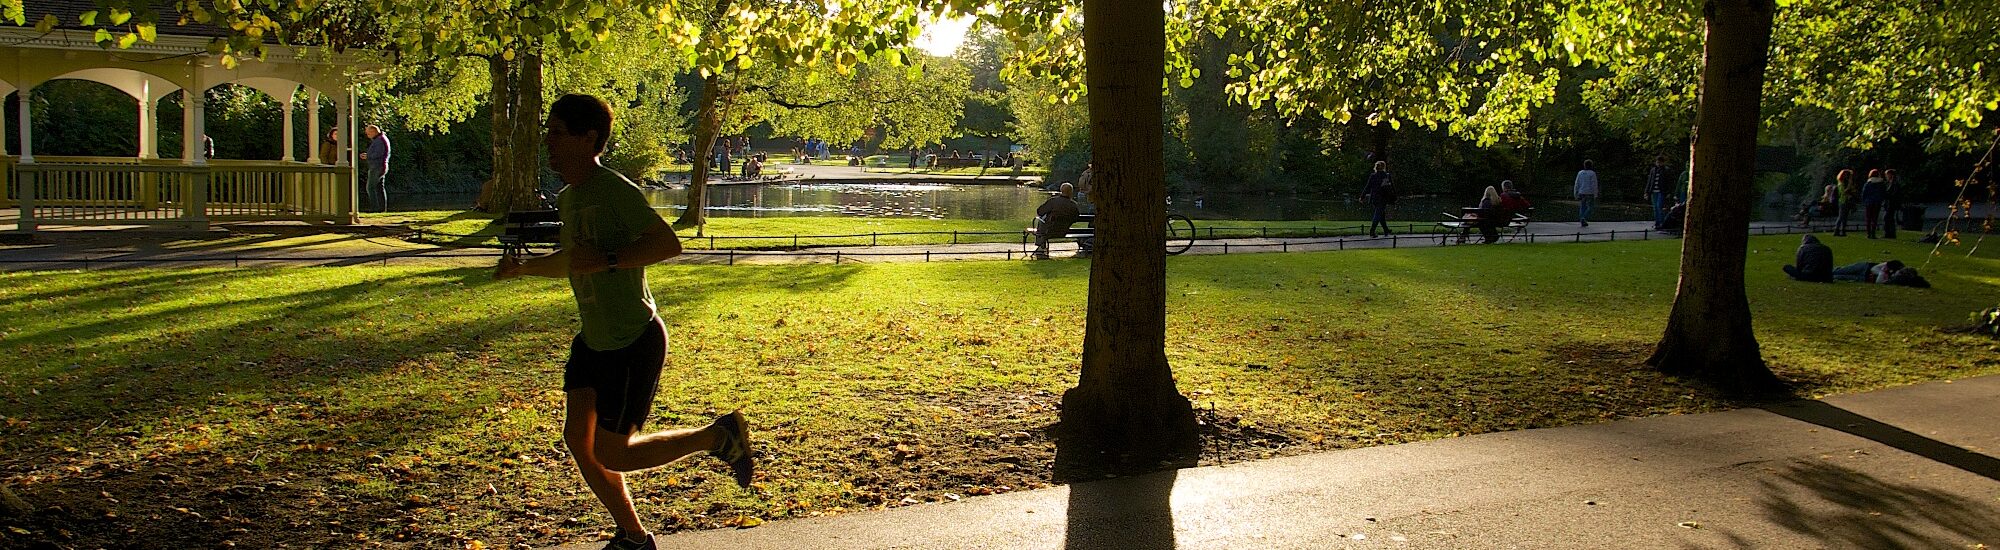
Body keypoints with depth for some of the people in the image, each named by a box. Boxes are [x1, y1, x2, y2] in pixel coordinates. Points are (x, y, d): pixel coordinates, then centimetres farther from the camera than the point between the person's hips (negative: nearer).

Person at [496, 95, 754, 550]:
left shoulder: (617, 191, -18)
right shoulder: (567, 199, 10)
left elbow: (669, 243, -28)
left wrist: (606, 259, -32)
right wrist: (522, 268, 13)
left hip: (635, 344, -9)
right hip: (593, 340, 9)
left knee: (610, 455, -4)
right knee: (578, 439, 7)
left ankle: (718, 435, 13)